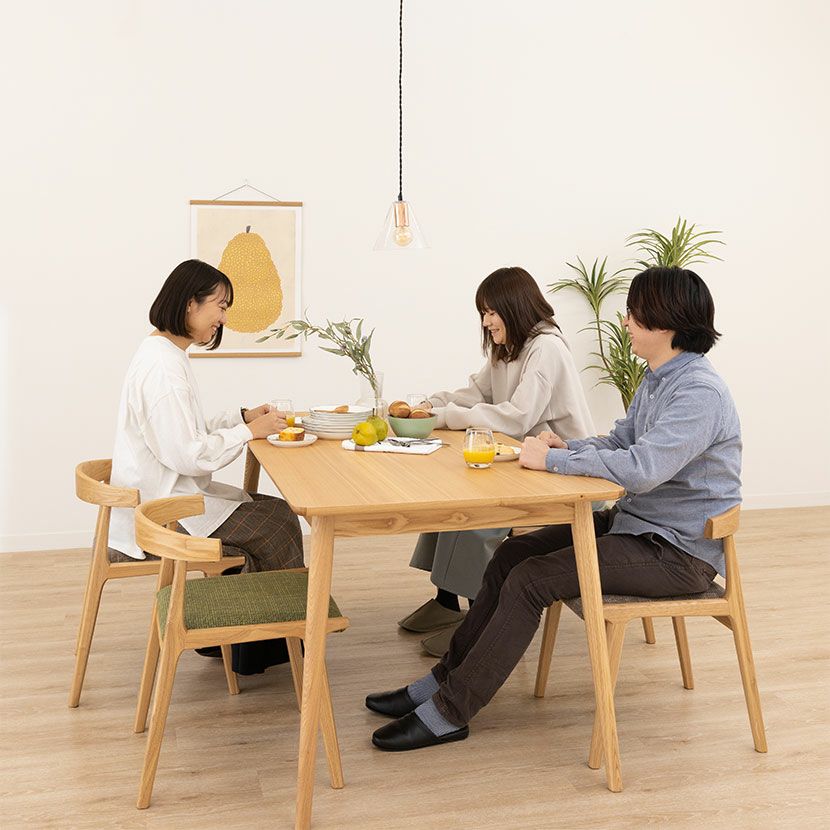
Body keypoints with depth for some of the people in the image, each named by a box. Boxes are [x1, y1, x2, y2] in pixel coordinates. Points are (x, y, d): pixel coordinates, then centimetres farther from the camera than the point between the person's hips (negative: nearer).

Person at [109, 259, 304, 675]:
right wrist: (247, 432, -13)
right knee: (276, 526, -7)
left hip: (161, 500, 10)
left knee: (276, 512, 9)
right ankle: (260, 646, 10)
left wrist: (240, 417, 6)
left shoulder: (164, 354, 12)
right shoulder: (162, 367, -22)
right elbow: (186, 455, -24)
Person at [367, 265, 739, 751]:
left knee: (530, 581, -18)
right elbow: (619, 442, 16)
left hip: (678, 552, -10)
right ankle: (447, 679, 11)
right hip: (636, 523, 10)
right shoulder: (657, 380, 9)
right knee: (513, 554, 3)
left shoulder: (699, 392, -23)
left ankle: (449, 713, -7)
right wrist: (565, 447, -4)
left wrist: (553, 460, -24)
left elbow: (642, 468, -34)